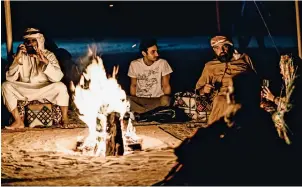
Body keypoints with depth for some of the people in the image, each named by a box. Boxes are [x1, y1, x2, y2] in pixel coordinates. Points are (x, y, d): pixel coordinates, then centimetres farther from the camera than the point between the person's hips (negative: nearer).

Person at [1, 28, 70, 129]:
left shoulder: (49, 55, -4)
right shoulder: (20, 56, 0)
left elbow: (57, 78, -19)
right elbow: (10, 78, -12)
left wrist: (46, 61, -31)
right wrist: (17, 59, -22)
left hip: (45, 90, -2)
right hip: (24, 90, 2)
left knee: (60, 87, -30)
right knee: (6, 86, -22)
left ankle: (65, 118, -13)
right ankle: (18, 121, -18)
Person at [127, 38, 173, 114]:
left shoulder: (163, 63, -6)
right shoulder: (134, 64, -2)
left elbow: (166, 86, -1)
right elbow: (133, 85, 7)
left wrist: (166, 100, -15)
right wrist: (133, 103, -5)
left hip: (157, 99, -1)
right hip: (139, 99, 1)